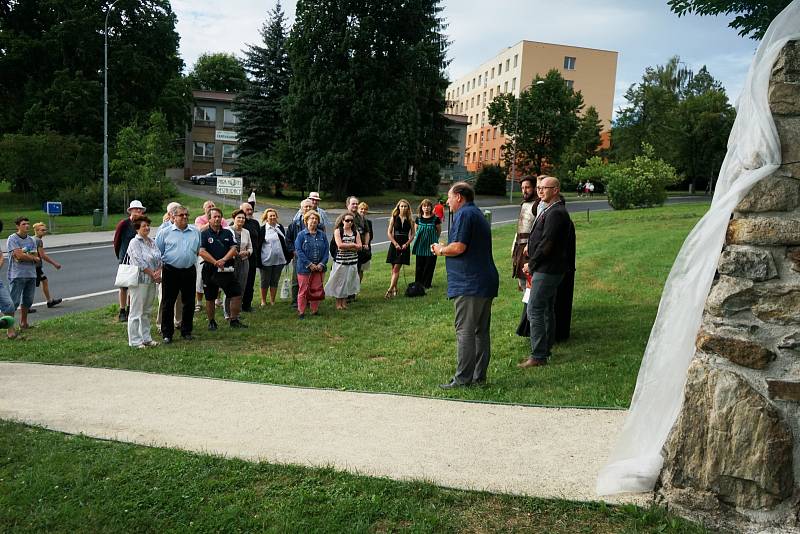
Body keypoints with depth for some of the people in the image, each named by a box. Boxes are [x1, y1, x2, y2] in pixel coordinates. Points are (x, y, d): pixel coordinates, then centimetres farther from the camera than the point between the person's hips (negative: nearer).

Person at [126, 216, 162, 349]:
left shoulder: (152, 242, 13)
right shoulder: (134, 243, -10)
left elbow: (159, 259, 9)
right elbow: (140, 262, -16)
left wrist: (158, 272, -8)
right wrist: (153, 274, -12)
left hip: (151, 281, 7)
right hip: (139, 281, -7)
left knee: (146, 312, 15)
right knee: (136, 312, -1)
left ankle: (146, 338, 23)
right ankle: (134, 341, 6)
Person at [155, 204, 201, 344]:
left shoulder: (196, 232, 9)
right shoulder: (165, 232, 1)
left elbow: (200, 250, 19)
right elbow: (157, 253, 4)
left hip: (189, 271, 3)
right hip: (170, 271, -2)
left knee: (189, 302, 8)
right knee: (168, 303, 2)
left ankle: (186, 331, 21)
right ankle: (167, 333, 11)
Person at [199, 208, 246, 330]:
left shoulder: (228, 233, 8)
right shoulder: (204, 234, -2)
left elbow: (233, 249, 0)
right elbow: (202, 252, -12)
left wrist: (224, 260, -16)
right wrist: (216, 262, -20)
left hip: (227, 270, 3)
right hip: (210, 270, -3)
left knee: (237, 294, -1)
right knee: (210, 298, 8)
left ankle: (234, 320, 11)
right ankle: (211, 322, 23)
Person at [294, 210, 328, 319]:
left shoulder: (322, 235, 6)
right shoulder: (301, 235, -4)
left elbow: (327, 250, 4)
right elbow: (298, 250, -9)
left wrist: (322, 264, -8)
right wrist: (309, 264, -15)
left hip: (319, 268, 3)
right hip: (304, 268, -3)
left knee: (317, 289, 9)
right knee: (303, 290, 2)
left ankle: (315, 310, 22)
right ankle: (301, 312, 12)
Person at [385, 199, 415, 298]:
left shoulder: (410, 220, 4)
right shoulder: (394, 218, 3)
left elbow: (412, 234, 6)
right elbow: (389, 232, 0)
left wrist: (406, 244, -9)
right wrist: (396, 244, -10)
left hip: (404, 246, -1)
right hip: (394, 245, 1)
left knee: (396, 269, -7)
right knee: (394, 269, 6)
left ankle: (390, 290, -11)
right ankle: (395, 288, 18)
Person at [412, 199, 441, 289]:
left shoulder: (435, 219, -5)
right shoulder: (418, 218, 3)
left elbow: (439, 231, 7)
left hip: (431, 245, -2)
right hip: (420, 245, 2)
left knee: (429, 266, 1)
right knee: (419, 266, 3)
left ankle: (426, 284, 12)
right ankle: (418, 283, 13)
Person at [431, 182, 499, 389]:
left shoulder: (464, 214, -10)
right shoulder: (478, 214, 22)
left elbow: (459, 247, -18)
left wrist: (440, 250, 0)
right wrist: (445, 248, 18)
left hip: (469, 283, -10)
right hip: (486, 282, 10)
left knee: (465, 331, -6)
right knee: (481, 331, 11)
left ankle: (463, 378, -3)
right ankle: (479, 376, 18)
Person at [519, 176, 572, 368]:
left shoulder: (555, 213, -17)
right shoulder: (549, 210, 17)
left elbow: (547, 243, -21)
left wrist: (531, 264, -11)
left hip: (547, 269, -11)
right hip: (549, 268, 11)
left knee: (535, 310, -9)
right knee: (547, 310, 16)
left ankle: (538, 356, -5)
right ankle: (546, 349, 27)